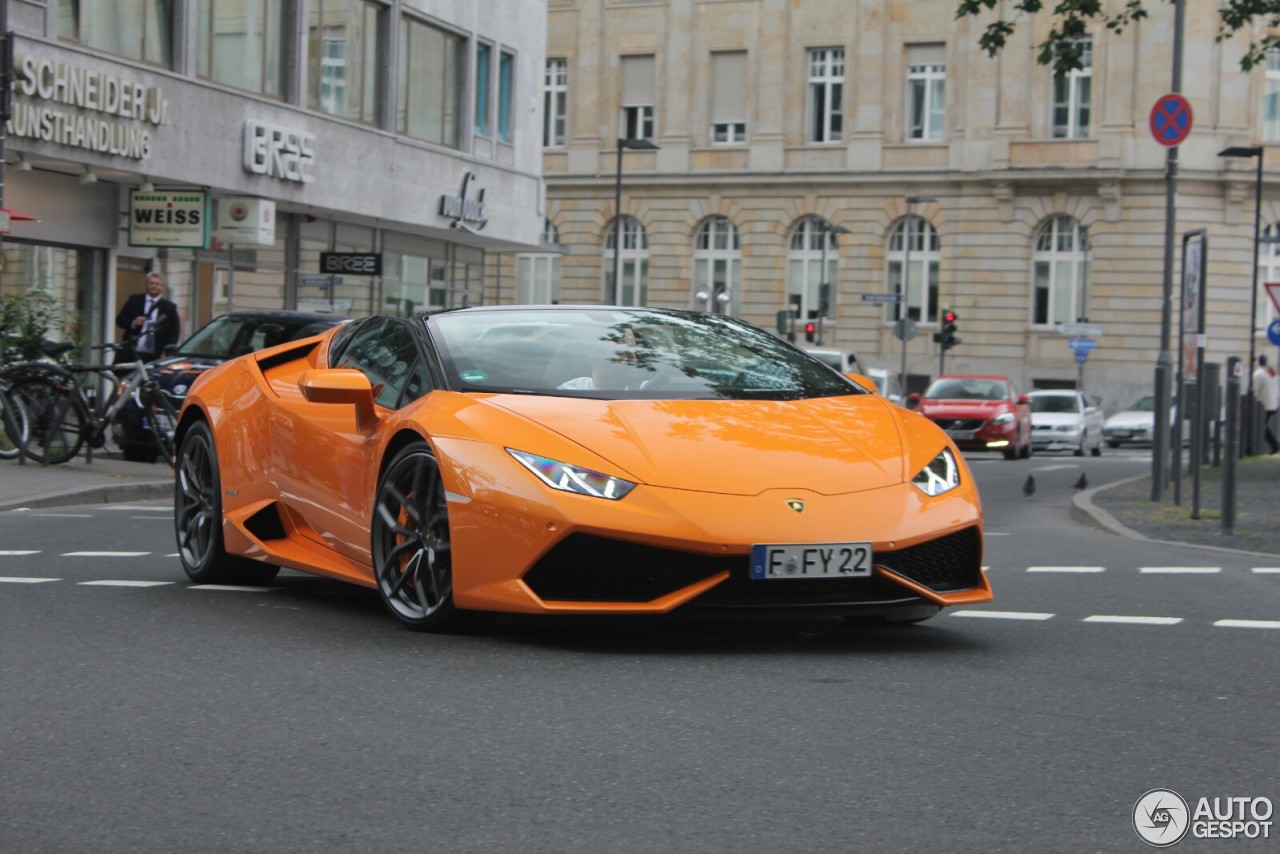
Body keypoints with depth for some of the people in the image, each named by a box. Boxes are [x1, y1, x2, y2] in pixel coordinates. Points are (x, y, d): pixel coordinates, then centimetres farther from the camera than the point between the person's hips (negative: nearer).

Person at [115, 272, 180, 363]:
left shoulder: (169, 307, 8)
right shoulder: (134, 300, 11)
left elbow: (174, 332, 6)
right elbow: (120, 320, 10)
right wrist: (133, 323, -11)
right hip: (132, 353, 1)